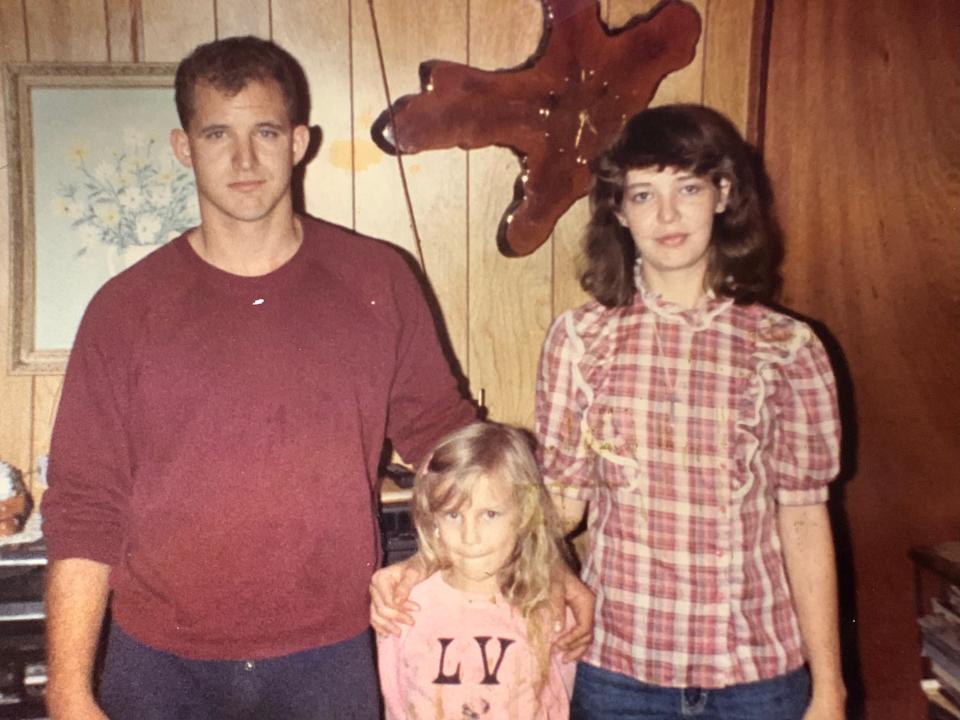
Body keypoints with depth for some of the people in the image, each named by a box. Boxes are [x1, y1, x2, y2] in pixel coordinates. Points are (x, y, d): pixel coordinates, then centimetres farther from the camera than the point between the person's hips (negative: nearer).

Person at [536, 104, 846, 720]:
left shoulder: (788, 349, -5)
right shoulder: (580, 337, -5)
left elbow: (803, 521, -2)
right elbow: (562, 501, -1)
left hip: (759, 670, 0)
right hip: (617, 667, 0)